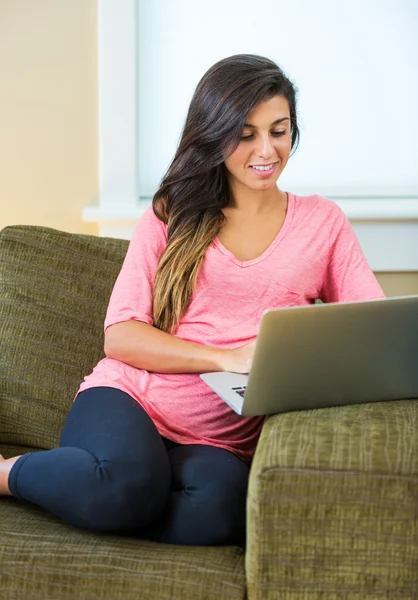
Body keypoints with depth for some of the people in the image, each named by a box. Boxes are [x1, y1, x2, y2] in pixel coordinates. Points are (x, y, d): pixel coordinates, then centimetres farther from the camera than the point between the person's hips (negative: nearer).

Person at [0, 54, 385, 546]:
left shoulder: (322, 222, 14)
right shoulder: (172, 216, 11)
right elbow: (120, 337, 0)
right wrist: (229, 357, -14)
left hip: (222, 440, 1)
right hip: (129, 399, 0)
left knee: (218, 506, -35)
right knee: (129, 482, -36)